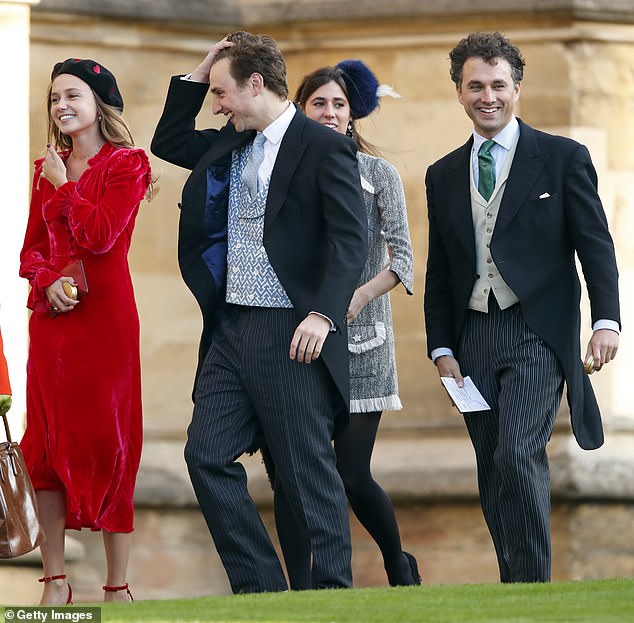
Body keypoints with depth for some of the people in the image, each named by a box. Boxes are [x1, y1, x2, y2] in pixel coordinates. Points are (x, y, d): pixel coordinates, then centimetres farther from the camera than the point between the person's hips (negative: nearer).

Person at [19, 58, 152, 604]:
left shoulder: (126, 165, 0)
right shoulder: (47, 169, 16)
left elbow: (101, 233, -13)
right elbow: (32, 248, 12)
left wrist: (64, 185, -2)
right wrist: (49, 282, -8)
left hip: (105, 316, -5)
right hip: (52, 315, 5)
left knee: (109, 441, -5)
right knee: (47, 441, 1)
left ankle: (118, 585, -2)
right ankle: (55, 580, 6)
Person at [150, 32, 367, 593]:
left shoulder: (324, 147, -8)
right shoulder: (230, 146, 16)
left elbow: (351, 238, -15)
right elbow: (169, 142, 30)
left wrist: (324, 314, -25)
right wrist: (197, 74, 16)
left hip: (290, 335, -8)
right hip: (231, 330, 8)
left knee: (308, 468, -4)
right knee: (207, 455, 2)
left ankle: (333, 592, 4)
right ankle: (260, 589, 8)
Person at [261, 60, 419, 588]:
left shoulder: (377, 173, 3)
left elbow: (402, 259, -5)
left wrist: (359, 296, -21)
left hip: (358, 335, -3)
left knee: (354, 476, -6)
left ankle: (399, 566, 20)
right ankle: (301, 590, 1)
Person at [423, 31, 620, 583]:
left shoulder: (563, 158, 2)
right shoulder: (444, 176, 15)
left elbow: (595, 244, -2)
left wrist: (607, 319, -14)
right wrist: (442, 347, 9)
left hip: (537, 331, -5)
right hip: (473, 336, 5)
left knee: (518, 455, -19)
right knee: (493, 474, 4)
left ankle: (534, 587, -14)